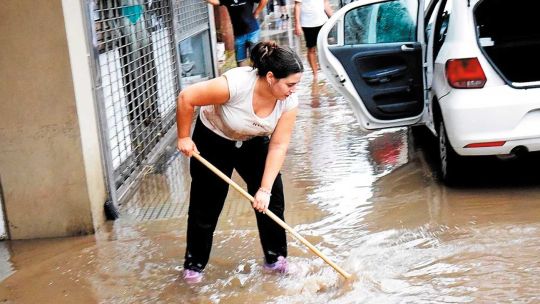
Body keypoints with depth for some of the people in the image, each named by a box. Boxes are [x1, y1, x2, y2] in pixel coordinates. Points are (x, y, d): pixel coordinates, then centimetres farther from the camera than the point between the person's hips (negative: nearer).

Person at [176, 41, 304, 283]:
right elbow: (186, 98, -29)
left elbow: (278, 146, -21)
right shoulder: (235, 84, -39)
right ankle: (194, 264, 22)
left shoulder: (289, 102, -24)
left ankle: (275, 258, 18)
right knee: (206, 206, 2)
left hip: (253, 142, 4)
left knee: (272, 200, -1)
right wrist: (184, 138, -18)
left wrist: (265, 189, -25)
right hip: (213, 140, -4)